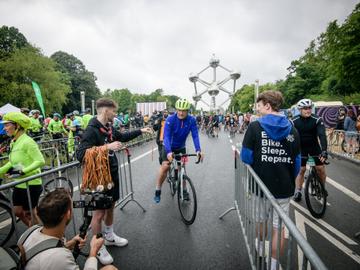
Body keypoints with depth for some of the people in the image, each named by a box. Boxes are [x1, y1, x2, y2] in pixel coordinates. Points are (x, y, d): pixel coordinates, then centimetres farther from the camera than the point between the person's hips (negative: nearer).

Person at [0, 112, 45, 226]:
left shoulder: (27, 141, -20)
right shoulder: (13, 142, 7)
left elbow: (40, 161, -26)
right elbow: (12, 163, 16)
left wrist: (23, 171, -31)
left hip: (31, 184, -9)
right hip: (19, 184, 9)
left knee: (29, 213, 6)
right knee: (17, 212, 19)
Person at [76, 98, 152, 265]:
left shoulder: (108, 127, 4)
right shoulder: (92, 130, -22)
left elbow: (123, 137, 21)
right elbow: (80, 155, -31)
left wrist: (140, 131, 18)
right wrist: (107, 147, -35)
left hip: (112, 174, 8)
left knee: (110, 207, 22)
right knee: (99, 213, 7)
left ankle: (109, 237, 42)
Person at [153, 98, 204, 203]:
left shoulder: (192, 120, -19)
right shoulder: (170, 119, -27)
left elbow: (195, 135, -23)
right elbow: (166, 136, -34)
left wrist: (198, 150, -38)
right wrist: (169, 151, -48)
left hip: (181, 147, 3)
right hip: (169, 147, -2)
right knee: (165, 166, -15)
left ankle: (184, 190, 22)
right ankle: (158, 191, 2)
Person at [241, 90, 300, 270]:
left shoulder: (255, 126, -12)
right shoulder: (292, 130, -2)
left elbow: (246, 157, -10)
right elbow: (296, 162, 4)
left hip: (261, 185, -1)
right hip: (284, 188, 2)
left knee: (260, 220, 22)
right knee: (278, 227, 13)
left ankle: (261, 249, 46)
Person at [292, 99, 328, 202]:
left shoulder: (317, 120, -18)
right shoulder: (294, 121, -17)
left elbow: (322, 135, -27)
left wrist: (324, 150, -39)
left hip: (314, 146, 1)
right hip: (301, 147, -1)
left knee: (321, 168, -1)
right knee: (301, 170, -2)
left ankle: (322, 187, 26)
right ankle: (298, 191, 11)